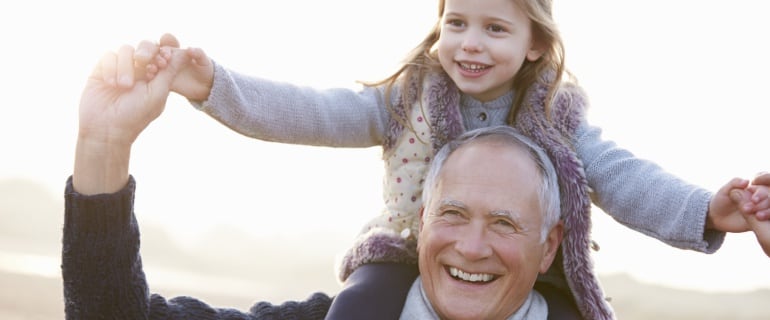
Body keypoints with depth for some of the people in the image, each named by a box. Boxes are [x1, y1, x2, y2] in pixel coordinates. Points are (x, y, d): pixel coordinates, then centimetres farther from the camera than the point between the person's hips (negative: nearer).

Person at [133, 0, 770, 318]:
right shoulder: (407, 100, -5)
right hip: (410, 261, -1)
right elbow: (313, 113, -16)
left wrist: (704, 212, -34)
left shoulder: (558, 116, -2)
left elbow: (621, 178, -13)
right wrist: (215, 86, -33)